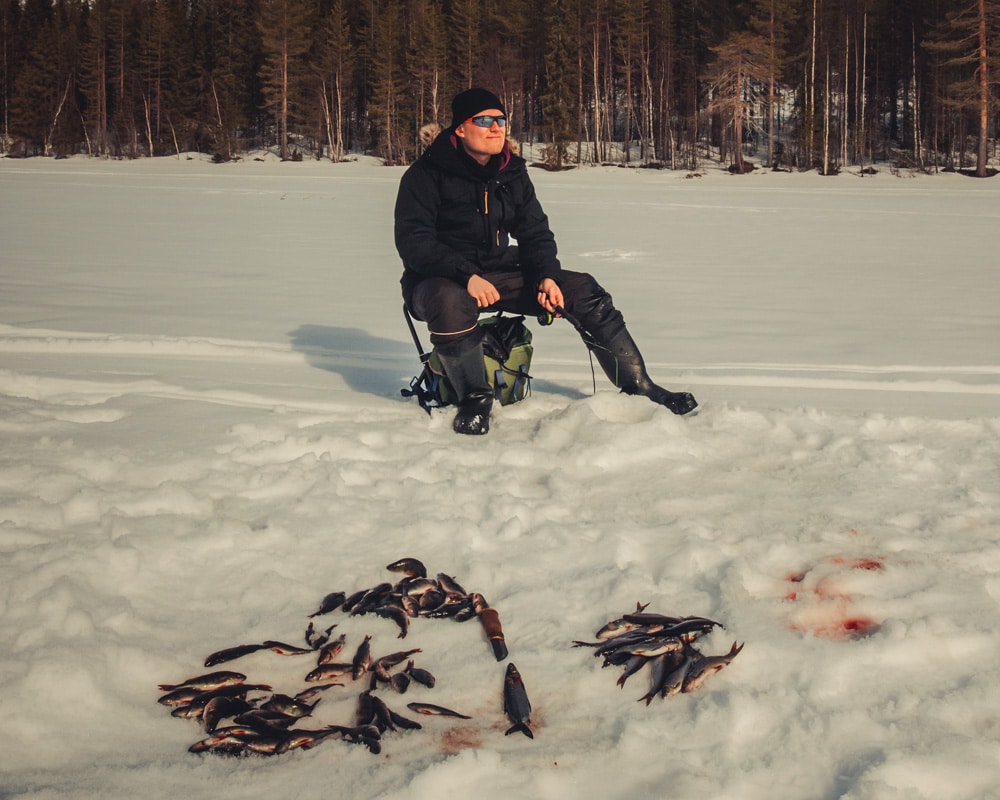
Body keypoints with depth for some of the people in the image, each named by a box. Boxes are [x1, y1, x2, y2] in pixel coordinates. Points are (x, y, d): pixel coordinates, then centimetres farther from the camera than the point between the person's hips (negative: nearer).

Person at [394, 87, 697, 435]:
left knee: (583, 290, -10)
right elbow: (413, 241, -20)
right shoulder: (427, 174, -12)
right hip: (439, 279, -5)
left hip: (500, 273, 6)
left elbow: (534, 232, 9)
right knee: (449, 302, -42)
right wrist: (468, 277, -34)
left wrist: (547, 276, -12)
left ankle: (638, 386, -2)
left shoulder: (512, 172, 7)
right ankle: (474, 397, -20)